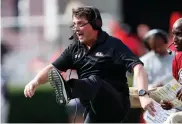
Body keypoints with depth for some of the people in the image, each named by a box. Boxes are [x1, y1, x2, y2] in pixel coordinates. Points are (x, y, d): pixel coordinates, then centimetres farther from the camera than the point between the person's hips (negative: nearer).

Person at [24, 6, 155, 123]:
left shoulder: (113, 45, -7)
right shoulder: (75, 49, 12)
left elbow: (137, 67, -19)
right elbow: (52, 68, 8)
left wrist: (143, 95, -37)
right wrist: (35, 82, -15)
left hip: (115, 104, -7)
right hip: (94, 107, 7)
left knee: (94, 81, -34)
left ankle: (66, 89, -67)